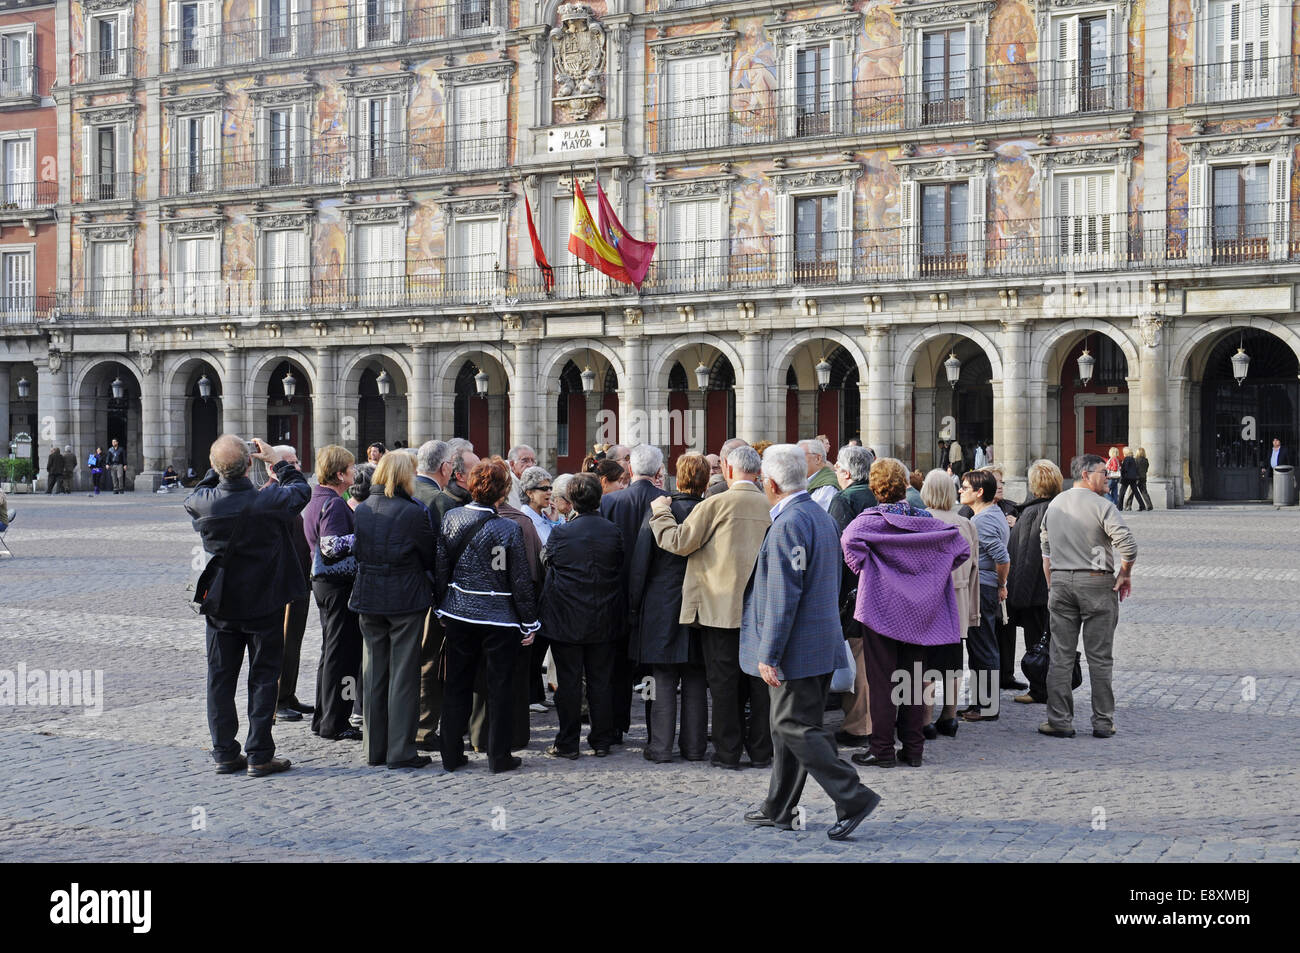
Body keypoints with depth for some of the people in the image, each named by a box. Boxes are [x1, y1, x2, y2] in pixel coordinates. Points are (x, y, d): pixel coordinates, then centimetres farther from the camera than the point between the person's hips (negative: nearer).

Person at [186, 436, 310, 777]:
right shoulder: (270, 502, -21)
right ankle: (259, 755, 7)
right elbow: (301, 488, 1)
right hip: (264, 605, -2)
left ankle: (224, 753, 17)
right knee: (263, 678, 6)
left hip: (220, 605, 3)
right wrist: (276, 460, 8)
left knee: (220, 678, 12)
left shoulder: (202, 503, -14)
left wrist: (218, 468, 11)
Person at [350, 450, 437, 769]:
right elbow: (430, 556, -3)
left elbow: (356, 551, 11)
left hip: (368, 599, 5)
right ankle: (400, 751, 4)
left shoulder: (361, 510, 0)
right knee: (403, 674, 2)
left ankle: (374, 748, 19)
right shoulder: (414, 512, -14)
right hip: (406, 598, -5)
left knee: (373, 673, 13)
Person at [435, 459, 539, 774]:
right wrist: (529, 623, 0)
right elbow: (521, 581, -9)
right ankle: (499, 756, 12)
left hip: (458, 615, 4)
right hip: (499, 618, -4)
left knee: (456, 685, 12)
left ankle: (451, 754, 17)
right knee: (499, 687, 6)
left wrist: (443, 605, 16)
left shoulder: (450, 518, -3)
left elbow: (440, 568, 4)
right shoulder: (509, 529, -14)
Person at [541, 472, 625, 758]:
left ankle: (567, 743, 9)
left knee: (568, 682, 4)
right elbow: (622, 572, 6)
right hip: (604, 622, 2)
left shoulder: (560, 533, -11)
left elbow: (545, 561, 5)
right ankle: (602, 742, 17)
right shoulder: (615, 533, -5)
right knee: (601, 681, 10)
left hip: (566, 621, -2)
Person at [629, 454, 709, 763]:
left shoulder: (660, 510, -9)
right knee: (695, 681, 10)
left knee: (664, 681, 3)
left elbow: (639, 563, -6)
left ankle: (661, 746, 5)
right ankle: (694, 746, 15)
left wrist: (634, 607, 2)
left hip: (662, 607, -2)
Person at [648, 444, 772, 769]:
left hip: (721, 606, -4)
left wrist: (661, 513, 8)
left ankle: (728, 752, 7)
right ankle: (761, 750, 15)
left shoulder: (717, 504, -11)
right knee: (759, 680, 10)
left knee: (724, 681, 3)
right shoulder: (771, 506, 3)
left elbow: (679, 541, -7)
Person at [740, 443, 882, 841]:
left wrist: (768, 654, -19)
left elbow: (783, 596, -22)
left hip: (796, 648, -10)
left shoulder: (787, 525, -18)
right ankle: (778, 809, 22)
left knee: (795, 727, -5)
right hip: (823, 644, 10)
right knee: (789, 725, 15)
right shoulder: (821, 517, 14)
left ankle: (852, 797, -9)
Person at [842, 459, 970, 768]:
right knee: (913, 679, 10)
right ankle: (913, 748, 14)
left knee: (881, 680, 2)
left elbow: (850, 538, -29)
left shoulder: (872, 519, -9)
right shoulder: (924, 519, 4)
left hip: (880, 607, -4)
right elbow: (960, 544, 1)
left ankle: (882, 749, 4)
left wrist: (861, 567, -14)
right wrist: (932, 574, 7)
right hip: (917, 610, 4)